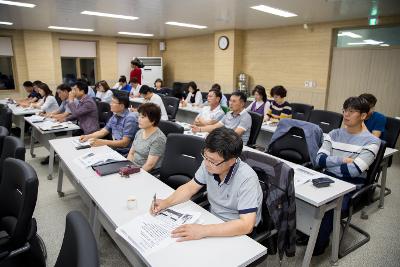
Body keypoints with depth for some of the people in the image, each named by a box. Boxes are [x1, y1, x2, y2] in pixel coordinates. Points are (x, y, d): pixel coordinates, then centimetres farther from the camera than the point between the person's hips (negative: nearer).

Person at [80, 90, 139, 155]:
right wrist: (88, 136, 2)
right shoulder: (115, 116, 9)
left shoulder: (130, 118, -17)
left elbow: (124, 143, -21)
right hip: (114, 149, 7)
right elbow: (103, 131, 18)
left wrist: (102, 142, -26)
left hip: (124, 154, -7)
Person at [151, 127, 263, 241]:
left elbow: (246, 225, -34)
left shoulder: (247, 179, -29)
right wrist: (166, 202, -14)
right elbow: (190, 187, 2)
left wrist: (203, 231, -38)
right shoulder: (209, 164, -12)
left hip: (236, 233, -5)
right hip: (213, 219, 6)